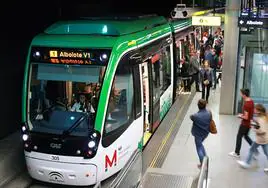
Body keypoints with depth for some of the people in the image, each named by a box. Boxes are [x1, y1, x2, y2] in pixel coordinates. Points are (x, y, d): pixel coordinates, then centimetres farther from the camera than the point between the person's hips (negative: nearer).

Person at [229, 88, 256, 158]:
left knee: (239, 137, 8)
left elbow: (246, 117, -25)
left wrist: (240, 116, -7)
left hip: (245, 124, -9)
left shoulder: (246, 104, -27)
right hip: (249, 123, 9)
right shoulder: (251, 101, 0)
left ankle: (237, 153, 21)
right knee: (246, 136, 24)